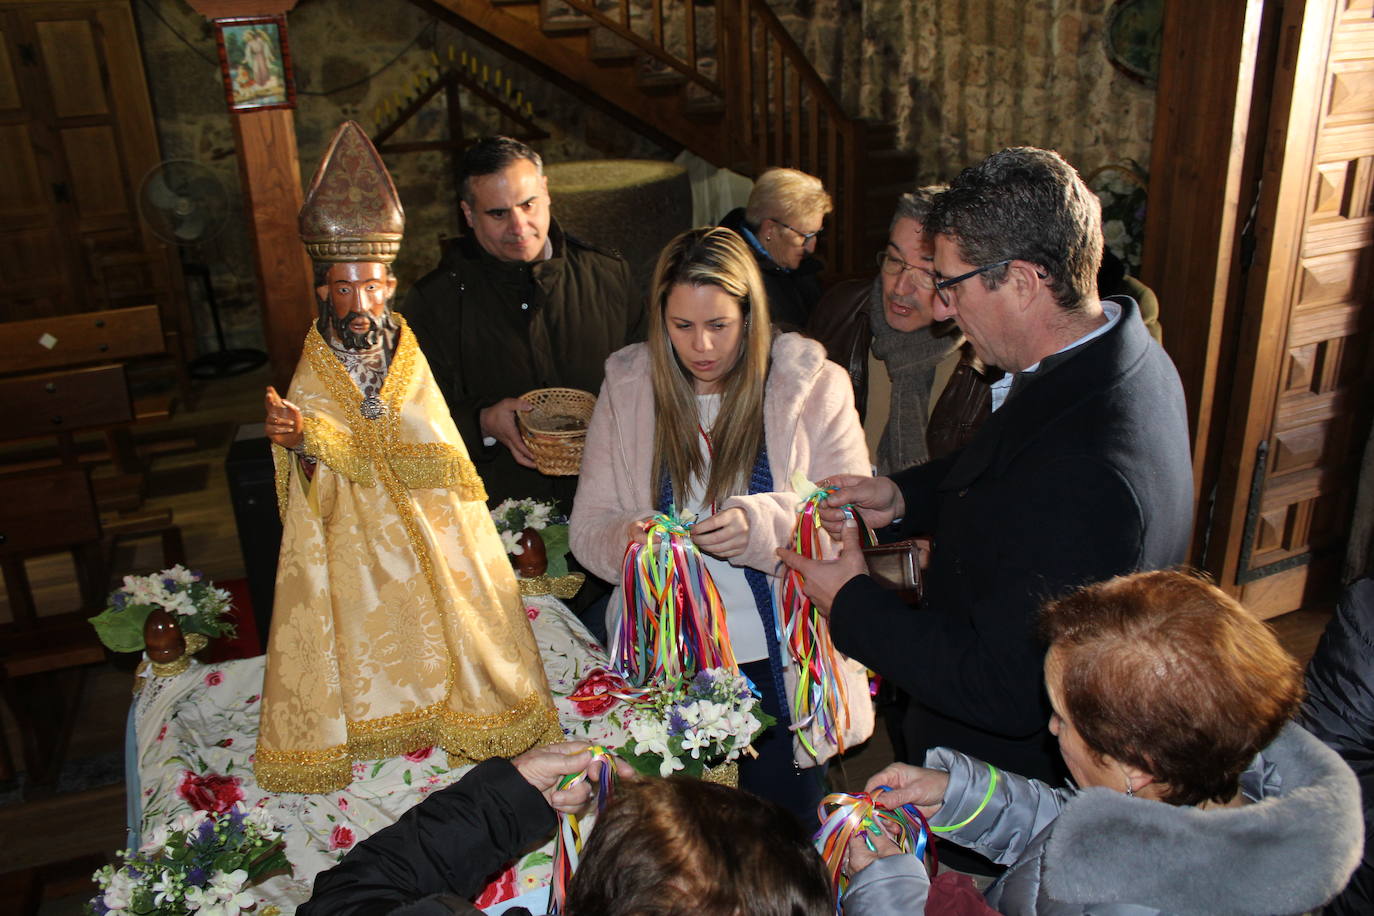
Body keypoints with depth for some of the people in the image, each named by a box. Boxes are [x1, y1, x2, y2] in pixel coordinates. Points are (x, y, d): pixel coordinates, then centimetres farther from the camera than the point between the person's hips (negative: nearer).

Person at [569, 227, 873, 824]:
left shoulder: (813, 386, -6)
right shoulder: (627, 389, 1)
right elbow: (588, 526, 0)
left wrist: (761, 525, -29)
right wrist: (630, 539, -23)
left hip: (781, 662, -1)